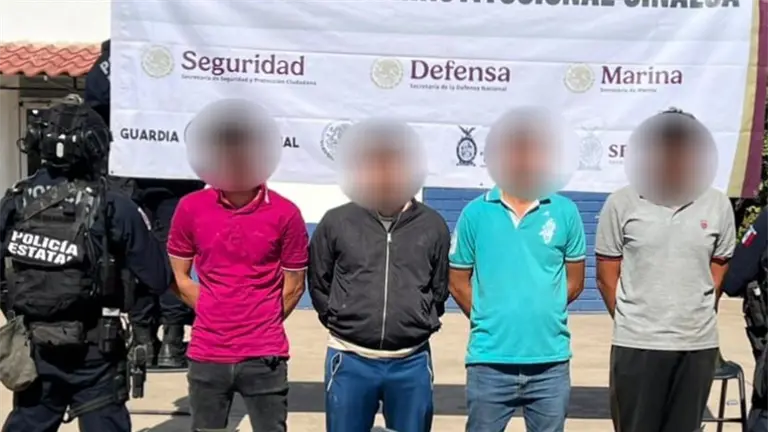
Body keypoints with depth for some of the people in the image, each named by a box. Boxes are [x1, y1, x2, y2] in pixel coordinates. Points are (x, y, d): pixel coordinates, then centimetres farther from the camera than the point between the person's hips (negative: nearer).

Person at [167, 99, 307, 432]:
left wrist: (263, 324, 7)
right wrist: (214, 317, 5)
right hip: (206, 354, 2)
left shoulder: (286, 214, -6)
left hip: (264, 356, -2)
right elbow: (179, 277, 8)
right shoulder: (190, 208, -1)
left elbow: (294, 285, 3)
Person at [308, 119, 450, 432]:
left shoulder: (433, 226, -1)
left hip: (412, 362, 1)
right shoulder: (336, 222, -4)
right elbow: (318, 282, 9)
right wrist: (340, 321, 6)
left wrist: (422, 323, 6)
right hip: (350, 360, 0)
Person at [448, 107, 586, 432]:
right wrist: (490, 320, 0)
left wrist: (543, 312, 2)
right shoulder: (475, 214, -2)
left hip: (550, 361, 1)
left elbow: (575, 281, 8)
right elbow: (458, 282, 5)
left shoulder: (565, 212, 0)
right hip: (490, 360, -1)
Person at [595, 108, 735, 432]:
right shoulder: (621, 204, -4)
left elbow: (719, 275, 10)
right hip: (636, 344, -2)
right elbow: (606, 278, 2)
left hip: (698, 344, 2)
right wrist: (631, 324, 5)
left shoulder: (718, 205, 1)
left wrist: (696, 320, 9)